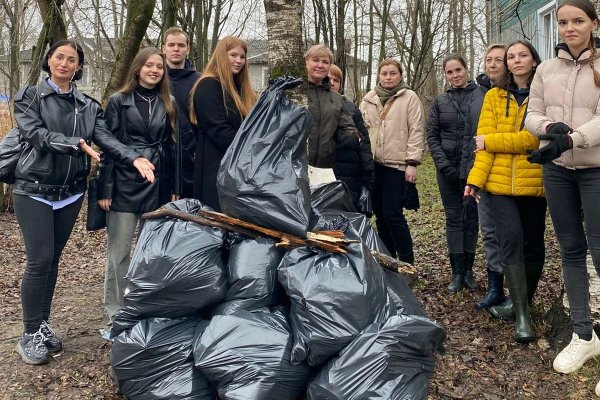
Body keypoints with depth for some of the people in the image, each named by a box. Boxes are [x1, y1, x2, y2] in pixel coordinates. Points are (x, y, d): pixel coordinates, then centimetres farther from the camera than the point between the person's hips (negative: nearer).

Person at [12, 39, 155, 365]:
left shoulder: (87, 106, 8)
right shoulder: (29, 97, 0)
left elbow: (106, 138, -6)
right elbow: (34, 133, -17)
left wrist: (134, 158, -25)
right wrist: (75, 143, -33)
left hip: (71, 193, 4)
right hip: (34, 190, -3)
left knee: (53, 259, 11)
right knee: (39, 260, -7)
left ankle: (43, 325, 24)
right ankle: (30, 335, 7)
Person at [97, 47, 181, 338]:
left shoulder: (168, 104, 11)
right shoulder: (118, 101, 2)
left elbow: (173, 148, 12)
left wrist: (175, 188, 7)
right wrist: (105, 188, -8)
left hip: (158, 185, 3)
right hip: (125, 185, -3)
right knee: (118, 253, 1)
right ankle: (116, 315, 11)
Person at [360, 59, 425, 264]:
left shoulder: (409, 98, 0)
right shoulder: (368, 99, 14)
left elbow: (416, 131, -5)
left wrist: (412, 162, -10)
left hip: (397, 164, -5)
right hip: (373, 164, 5)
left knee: (393, 214, -9)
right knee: (380, 214, 9)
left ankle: (407, 262, 4)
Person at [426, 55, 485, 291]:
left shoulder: (482, 96, 1)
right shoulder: (440, 102, 8)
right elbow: (432, 136, 6)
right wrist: (444, 165, -5)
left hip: (475, 168, -2)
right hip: (448, 170, 2)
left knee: (471, 218, 4)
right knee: (453, 219, 4)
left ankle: (468, 269, 16)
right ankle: (457, 272, 10)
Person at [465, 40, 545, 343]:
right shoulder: (494, 96, 8)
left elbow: (536, 137, -13)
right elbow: (484, 141, 1)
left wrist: (492, 141, -12)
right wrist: (476, 177, -10)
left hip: (534, 182, 0)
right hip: (500, 182, 0)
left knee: (532, 245, 8)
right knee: (512, 239, -14)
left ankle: (523, 304, 27)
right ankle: (521, 315, -9)